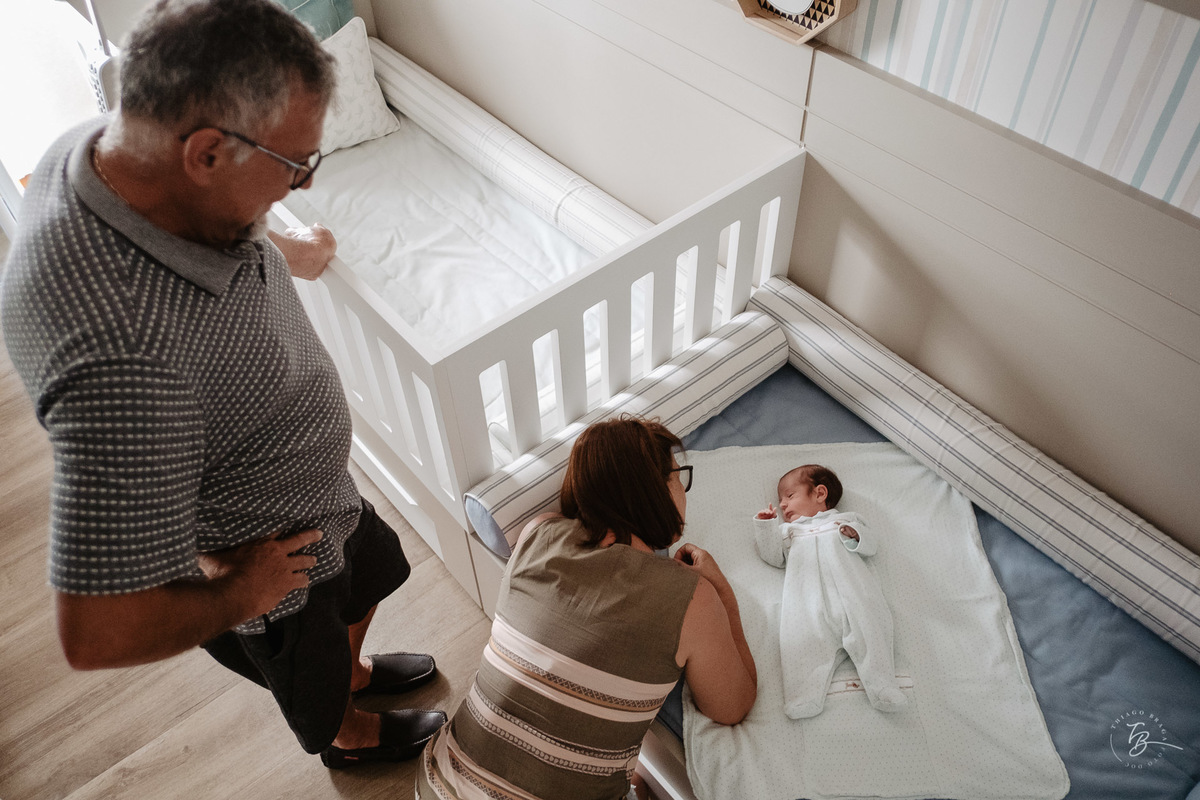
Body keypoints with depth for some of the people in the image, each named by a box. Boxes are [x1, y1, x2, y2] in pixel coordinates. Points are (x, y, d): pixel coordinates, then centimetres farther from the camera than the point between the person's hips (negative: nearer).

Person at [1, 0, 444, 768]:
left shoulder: (118, 149, -18)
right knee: (315, 691, 27)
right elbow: (98, 634, -42)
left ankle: (353, 669, 66)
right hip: (267, 570, -7)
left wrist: (284, 252, 24)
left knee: (371, 576, 35)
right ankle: (347, 736, 61)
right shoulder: (120, 352, -46)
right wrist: (238, 594, -24)